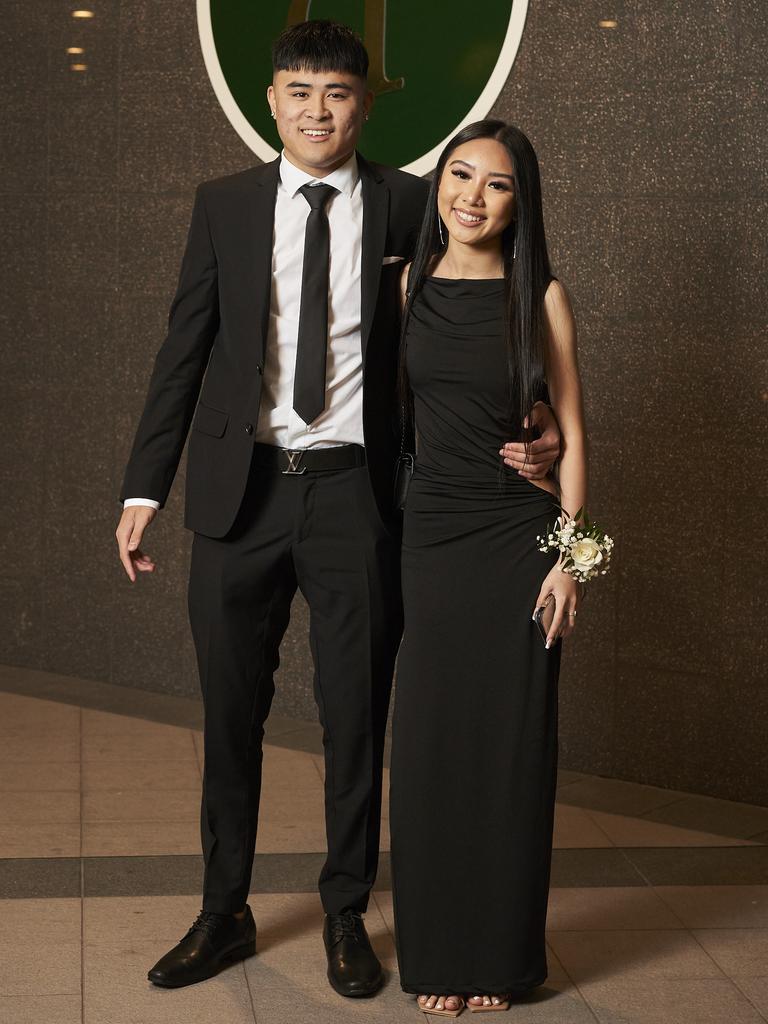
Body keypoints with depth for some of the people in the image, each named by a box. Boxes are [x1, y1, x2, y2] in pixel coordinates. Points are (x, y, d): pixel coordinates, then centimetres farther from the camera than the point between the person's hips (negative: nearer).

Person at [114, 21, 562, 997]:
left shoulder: (409, 206, 2)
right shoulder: (224, 204, 5)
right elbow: (185, 348, 5)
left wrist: (534, 411, -6)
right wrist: (145, 485, 1)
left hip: (353, 493, -1)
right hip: (241, 489, 1)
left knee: (355, 716, 8)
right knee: (230, 714, 11)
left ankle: (346, 915, 25)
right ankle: (223, 913, 27)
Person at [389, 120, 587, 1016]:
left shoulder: (541, 296, -2)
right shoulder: (409, 286, 4)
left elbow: (572, 435, 0)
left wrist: (568, 558, -7)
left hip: (519, 538, -2)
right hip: (431, 532, 2)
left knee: (510, 743, 4)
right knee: (428, 742, 4)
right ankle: (436, 951, 19)